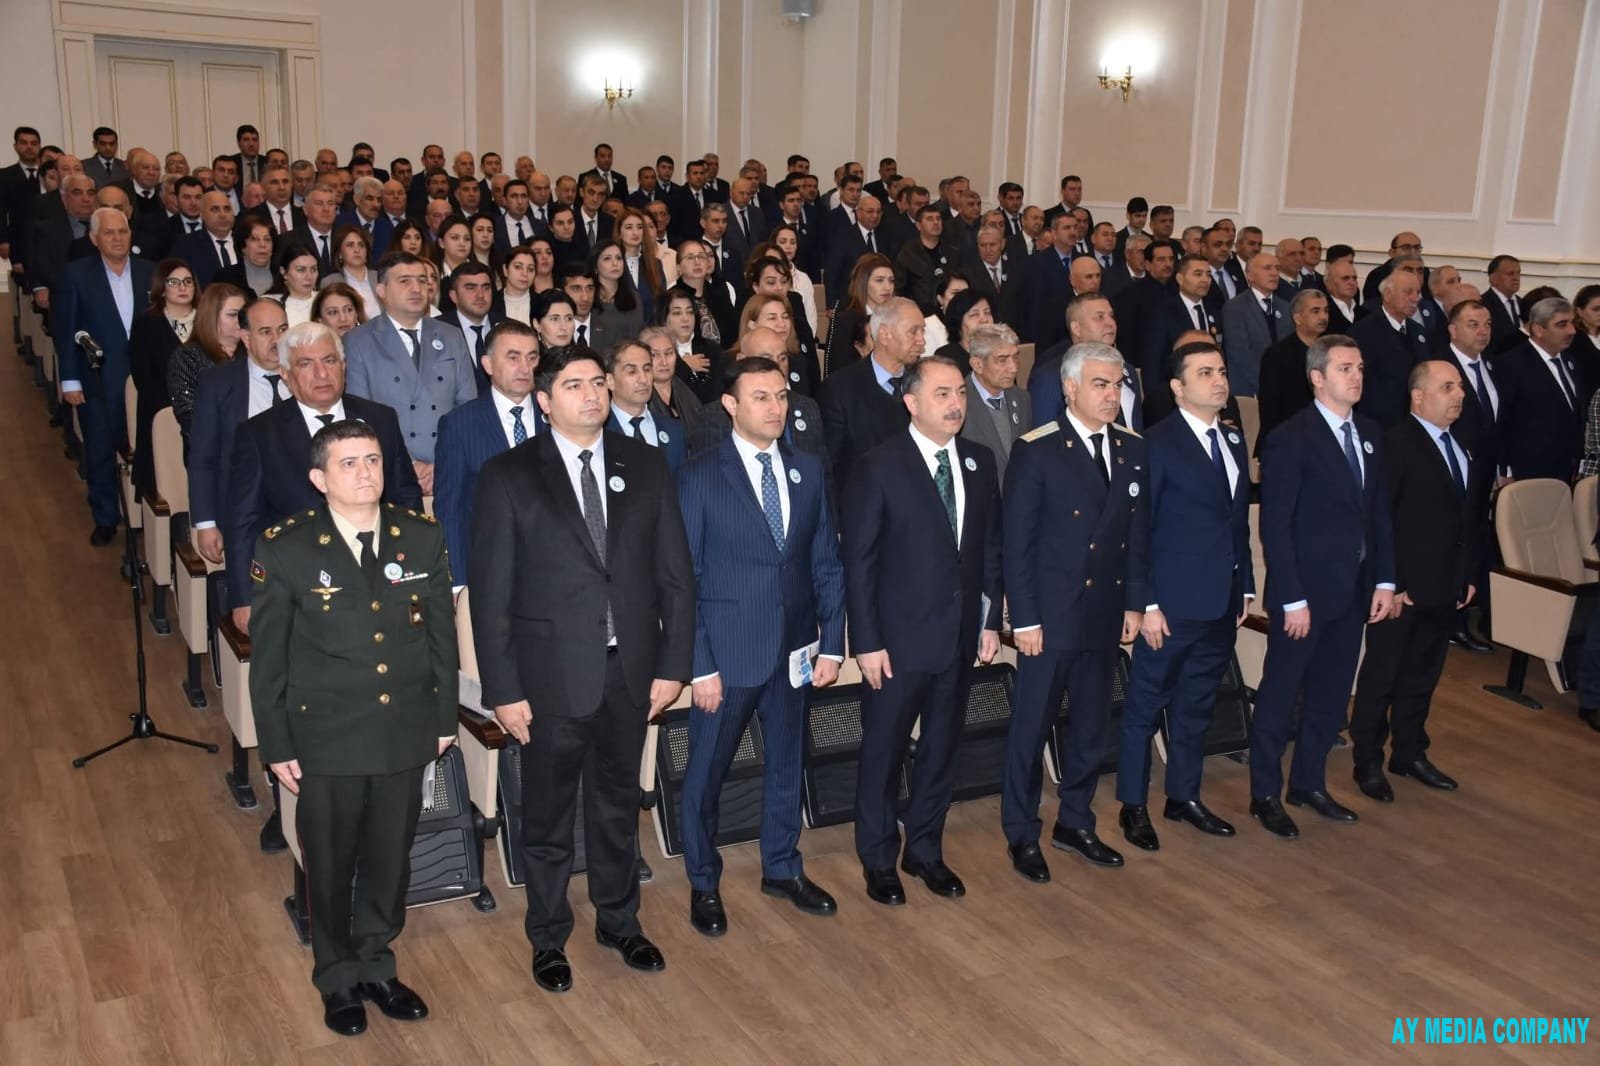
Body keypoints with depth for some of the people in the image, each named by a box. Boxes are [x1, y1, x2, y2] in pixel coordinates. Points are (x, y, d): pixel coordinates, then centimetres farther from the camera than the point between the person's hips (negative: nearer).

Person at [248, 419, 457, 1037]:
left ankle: (376, 965, 40)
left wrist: (445, 717, 6)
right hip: (327, 740, -2)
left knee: (390, 858, 17)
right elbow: (267, 657, -6)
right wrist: (276, 745, -4)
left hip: (407, 735, 3)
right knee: (331, 864, 15)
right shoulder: (285, 550, -11)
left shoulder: (423, 539, -3)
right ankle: (338, 979, 37)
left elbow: (442, 635, 4)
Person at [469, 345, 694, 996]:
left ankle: (620, 921, 40)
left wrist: (673, 663, -2)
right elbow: (490, 592, -8)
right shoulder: (507, 476, -7)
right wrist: (503, 689, -10)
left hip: (631, 672, 3)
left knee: (618, 806, 20)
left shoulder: (645, 466, 2)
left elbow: (676, 573, 3)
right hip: (551, 676, -2)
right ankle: (548, 938, 34)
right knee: (548, 816, 14)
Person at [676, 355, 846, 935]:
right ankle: (703, 883, 30)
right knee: (706, 774, 10)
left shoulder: (808, 470, 3)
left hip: (794, 649, 4)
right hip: (726, 653, -4)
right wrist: (699, 665, -13)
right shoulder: (699, 476, -10)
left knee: (786, 763, 18)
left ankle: (782, 869, 38)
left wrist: (832, 644, 1)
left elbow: (827, 563, 7)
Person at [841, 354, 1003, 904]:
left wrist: (991, 620, 6)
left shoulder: (980, 461, 4)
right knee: (883, 754, 9)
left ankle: (925, 849, 33)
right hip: (899, 638, -5)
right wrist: (867, 642, -14)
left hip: (961, 634, 5)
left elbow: (991, 546, 9)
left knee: (941, 749, 16)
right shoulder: (878, 467, -13)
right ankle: (878, 860, 26)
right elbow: (857, 560, -12)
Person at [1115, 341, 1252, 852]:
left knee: (1196, 705, 17)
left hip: (1222, 603, 7)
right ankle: (1133, 806, 18)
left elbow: (1239, 520, 14)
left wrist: (1245, 585, 11)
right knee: (1146, 705, 6)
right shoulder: (1157, 443, -11)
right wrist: (1146, 603, -15)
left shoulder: (1234, 441, 11)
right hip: (1173, 604, -7)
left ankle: (1184, 796, 30)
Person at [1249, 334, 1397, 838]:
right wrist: (1292, 599, -17)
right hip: (1305, 591, -7)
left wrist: (1385, 579, 5)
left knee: (1331, 695, 16)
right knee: (1280, 696, 5)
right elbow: (1275, 527, -15)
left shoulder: (1368, 433, 8)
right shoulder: (1291, 439, -13)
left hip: (1354, 589, 7)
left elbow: (1379, 511, 12)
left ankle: (1308, 783, 31)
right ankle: (1265, 795, 18)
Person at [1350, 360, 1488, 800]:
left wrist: (1470, 575, 11)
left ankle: (1410, 752, 30)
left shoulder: (1469, 447, 11)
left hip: (1447, 587, 7)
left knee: (1423, 676, 17)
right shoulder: (1394, 443, -13)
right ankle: (1368, 761, 16)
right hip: (1403, 588, -7)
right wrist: (1390, 584, -17)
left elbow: (1474, 515, 16)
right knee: (1381, 676, 4)